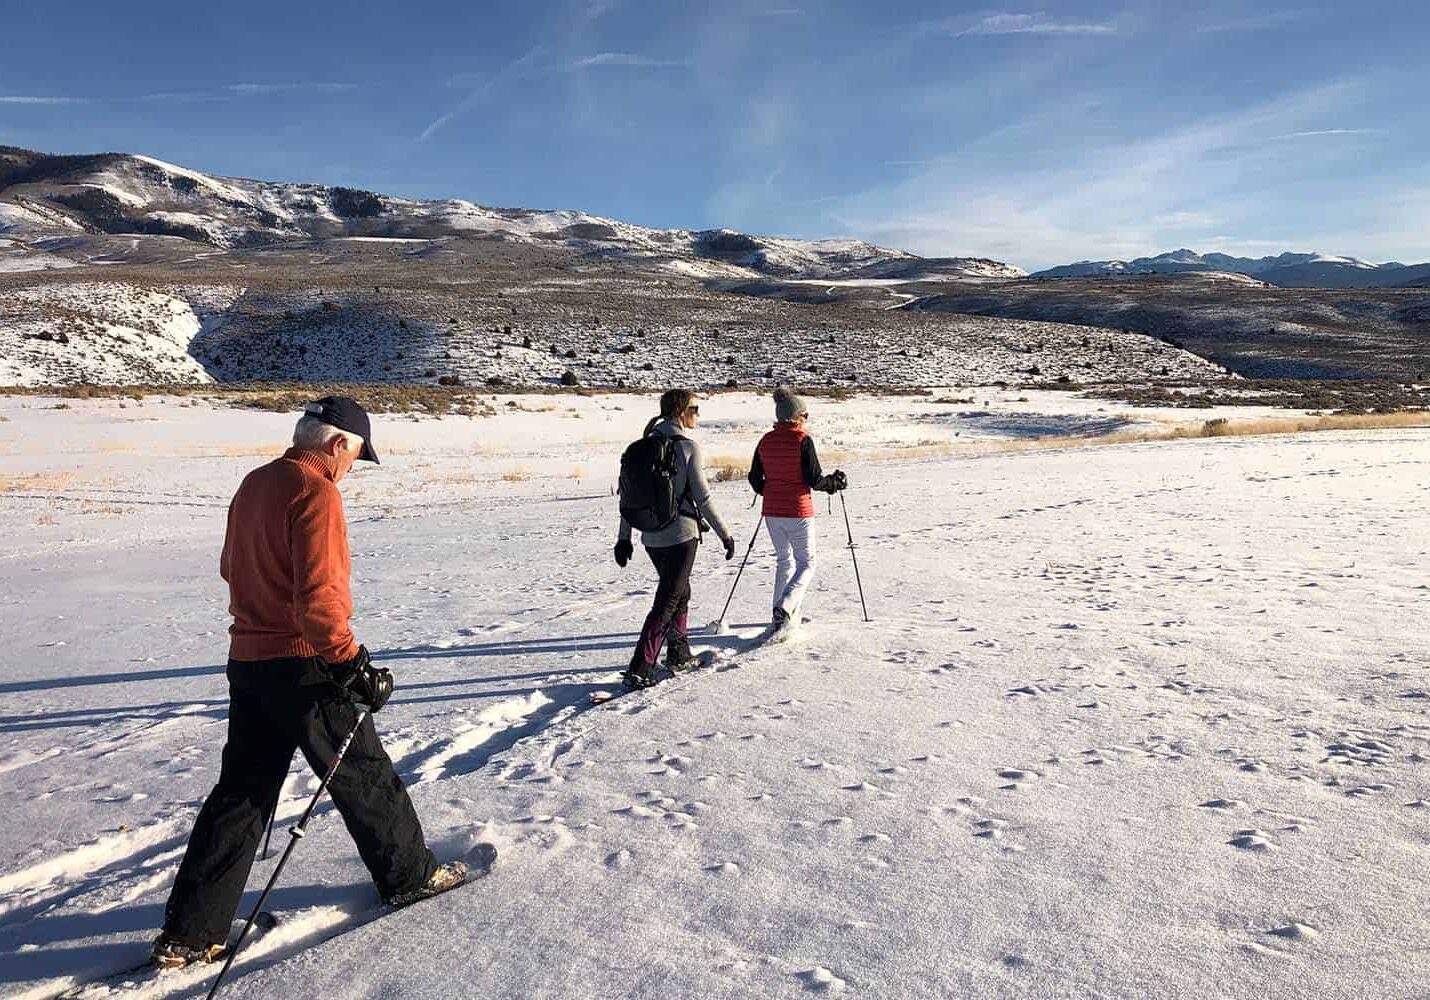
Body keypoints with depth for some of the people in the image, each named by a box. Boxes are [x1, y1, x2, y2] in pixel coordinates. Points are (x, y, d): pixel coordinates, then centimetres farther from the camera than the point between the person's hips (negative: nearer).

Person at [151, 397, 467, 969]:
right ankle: (410, 876, 26)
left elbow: (233, 568, 22)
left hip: (247, 661, 8)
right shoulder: (316, 491, -18)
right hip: (303, 665, -8)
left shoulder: (254, 484, 9)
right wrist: (352, 663, -20)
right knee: (364, 776, 9)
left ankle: (188, 933, 19)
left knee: (241, 792, 14)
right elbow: (317, 595, -25)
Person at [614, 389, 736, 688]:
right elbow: (703, 498, -12)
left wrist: (624, 537, 12)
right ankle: (639, 670, -5)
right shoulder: (688, 447, -12)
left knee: (680, 592, 23)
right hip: (680, 534, -7)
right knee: (667, 602, -2)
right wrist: (725, 534, -2)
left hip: (651, 537, 7)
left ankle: (679, 655, 33)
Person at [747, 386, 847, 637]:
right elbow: (814, 479, -14)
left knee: (784, 560, 21)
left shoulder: (766, 441, 4)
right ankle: (784, 609, -13)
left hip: (771, 512, 6)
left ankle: (781, 616, 23)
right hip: (798, 512, -5)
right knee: (806, 564, 7)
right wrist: (835, 482, 5)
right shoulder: (803, 440, -12)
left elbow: (755, 479, 8)